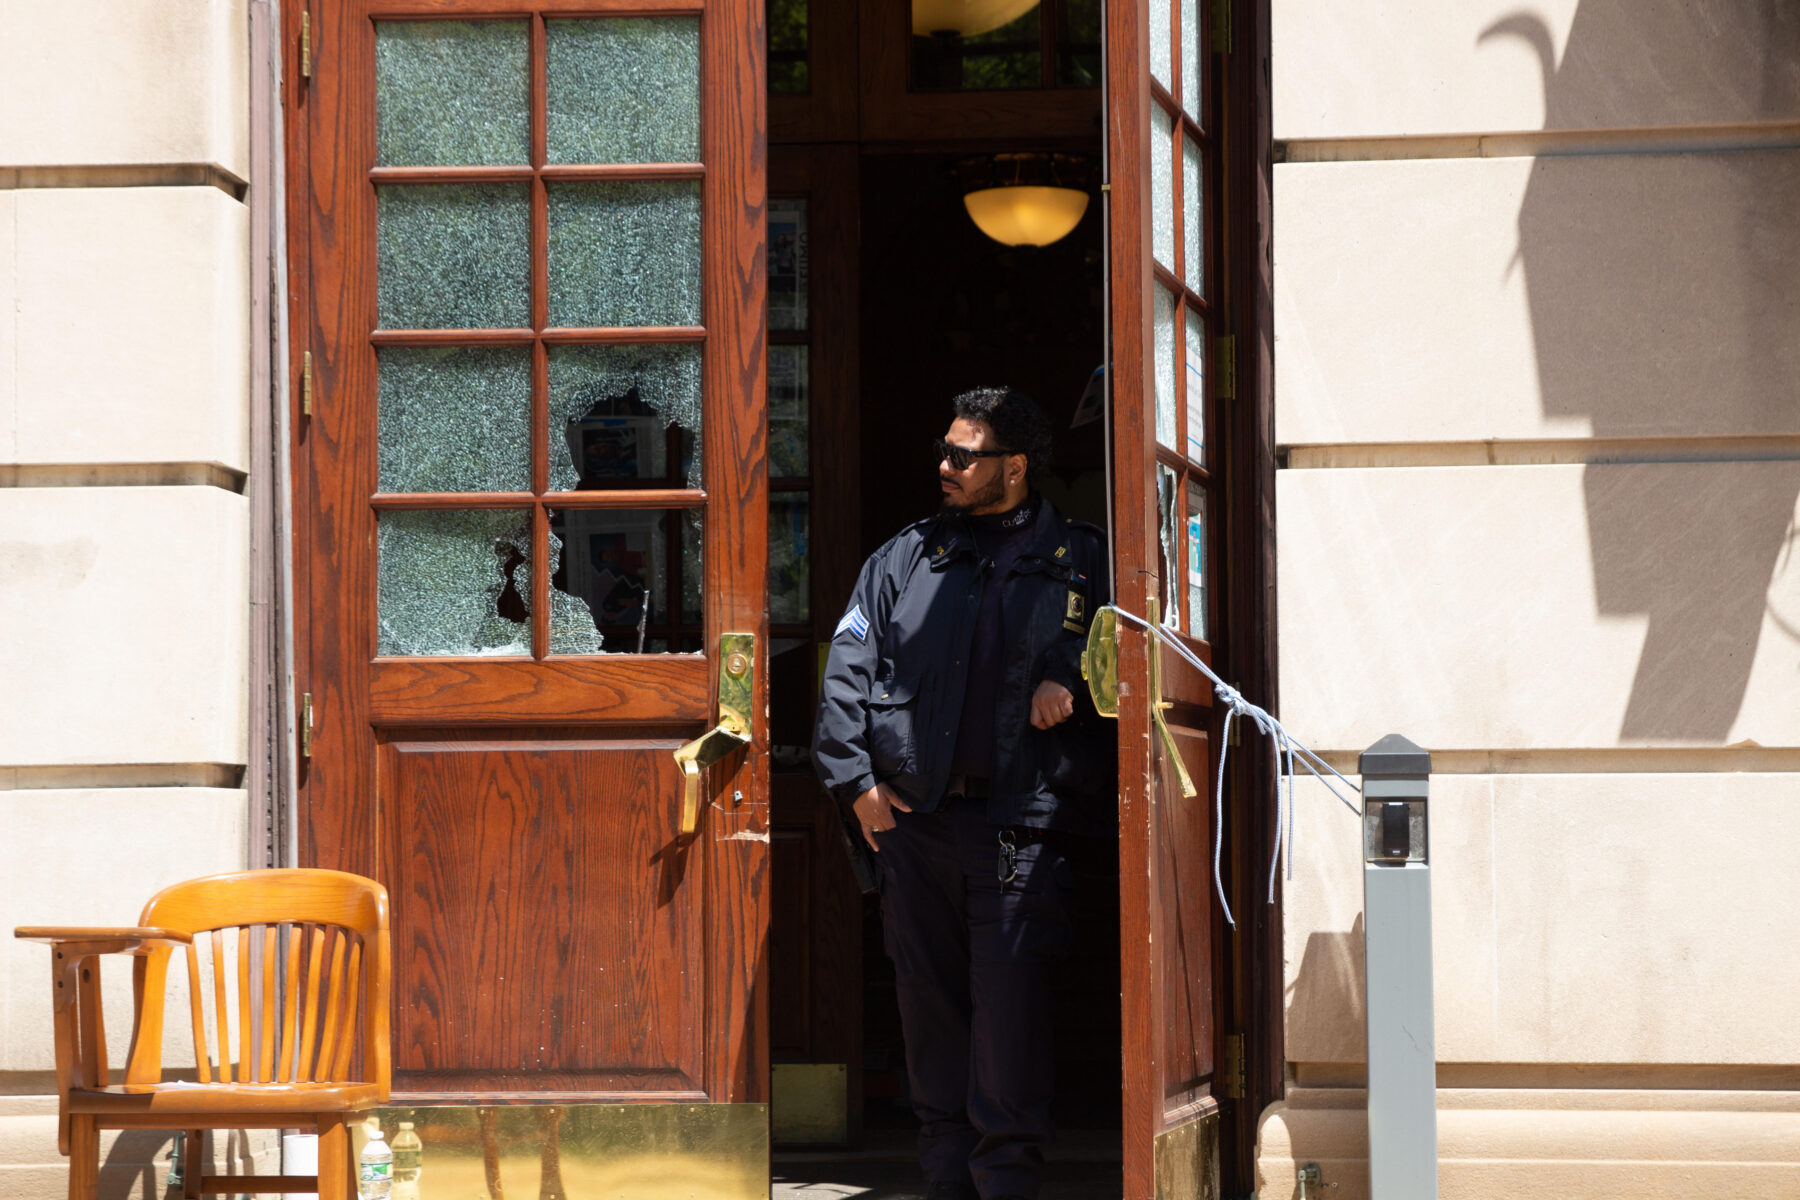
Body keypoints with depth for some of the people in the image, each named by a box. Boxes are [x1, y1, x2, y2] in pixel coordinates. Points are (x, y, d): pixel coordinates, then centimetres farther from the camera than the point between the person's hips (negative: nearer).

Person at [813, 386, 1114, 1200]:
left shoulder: (1080, 564, 6)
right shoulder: (906, 559, 13)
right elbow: (847, 668, 11)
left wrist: (1070, 680, -7)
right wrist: (855, 781, 2)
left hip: (1020, 822, -3)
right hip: (915, 814, 3)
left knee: (1008, 1002, -10)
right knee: (928, 997, 7)